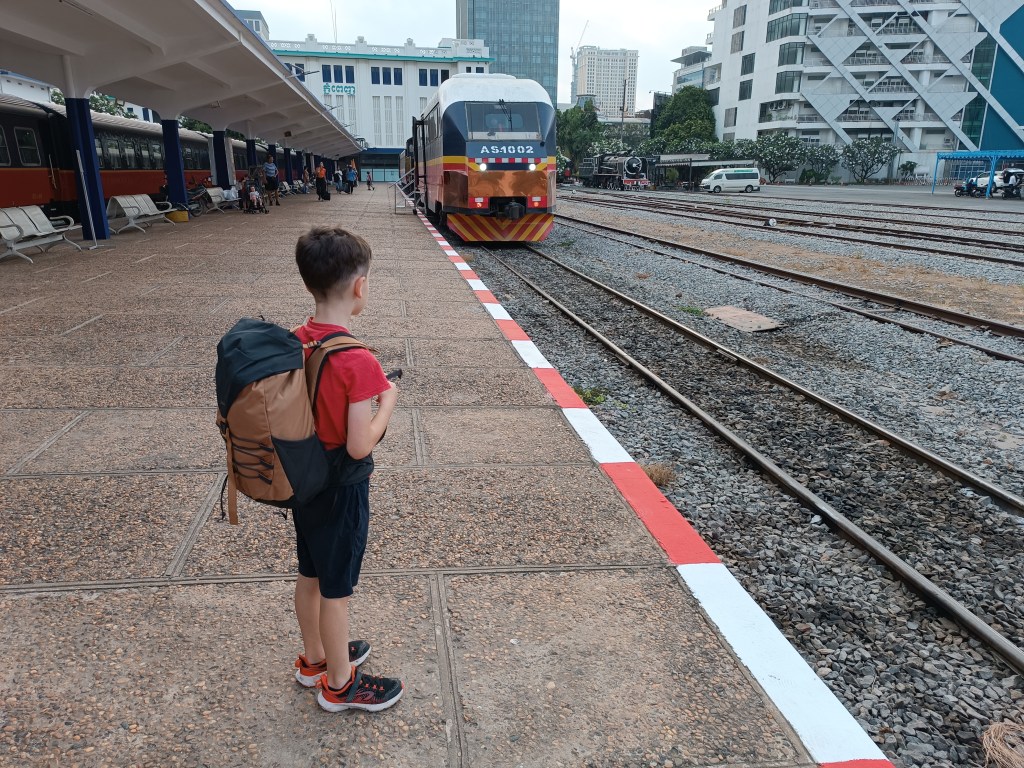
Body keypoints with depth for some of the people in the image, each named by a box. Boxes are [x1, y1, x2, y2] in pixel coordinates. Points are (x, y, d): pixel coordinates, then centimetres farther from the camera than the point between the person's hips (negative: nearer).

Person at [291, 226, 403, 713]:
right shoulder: (358, 361, -28)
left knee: (310, 575, 24)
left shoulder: (294, 342, -4)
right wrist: (387, 402, -12)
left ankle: (314, 658, 45)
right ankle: (339, 684, 31)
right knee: (336, 590, 11)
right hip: (341, 490, -7)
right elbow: (359, 446, -26)